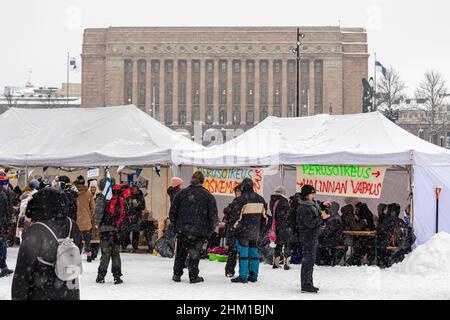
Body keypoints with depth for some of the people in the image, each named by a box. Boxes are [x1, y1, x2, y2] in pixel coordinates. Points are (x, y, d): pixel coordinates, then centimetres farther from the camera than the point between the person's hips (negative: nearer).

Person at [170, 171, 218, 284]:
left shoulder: (181, 193, 3)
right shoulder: (208, 196, -2)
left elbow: (172, 212, 5)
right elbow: (213, 216, -2)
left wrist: (175, 225, 16)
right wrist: (210, 231, 8)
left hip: (182, 229, 2)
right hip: (200, 231, -2)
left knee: (181, 253, 14)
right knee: (195, 253, 7)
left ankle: (177, 274, 18)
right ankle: (193, 276, 10)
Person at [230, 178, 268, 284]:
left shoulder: (242, 198, -13)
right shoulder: (260, 199, 9)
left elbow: (235, 213, -13)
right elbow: (264, 215, 14)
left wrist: (234, 225, 4)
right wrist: (260, 228, 19)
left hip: (243, 231, -6)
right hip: (255, 231, 6)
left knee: (243, 253, -5)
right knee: (254, 252, 12)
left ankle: (243, 276, -7)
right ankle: (253, 276, 16)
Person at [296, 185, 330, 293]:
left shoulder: (312, 204, 11)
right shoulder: (303, 208, -19)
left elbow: (315, 213, 27)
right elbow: (310, 223, -24)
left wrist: (322, 205, 16)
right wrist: (321, 218, -19)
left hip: (313, 235, 10)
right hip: (307, 236, -10)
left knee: (310, 260, 16)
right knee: (308, 260, -7)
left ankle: (308, 284, 24)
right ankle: (306, 285, -4)